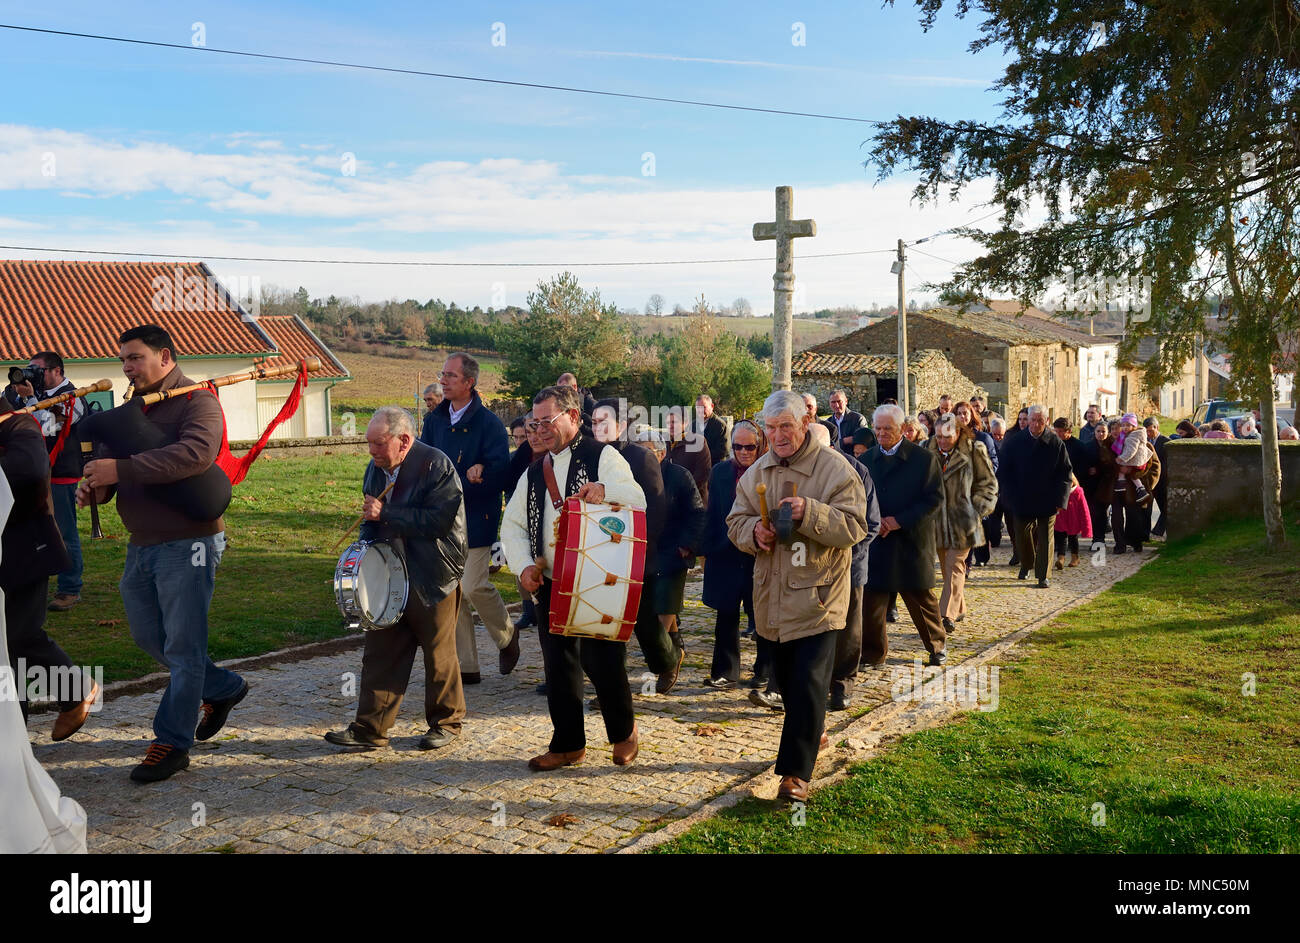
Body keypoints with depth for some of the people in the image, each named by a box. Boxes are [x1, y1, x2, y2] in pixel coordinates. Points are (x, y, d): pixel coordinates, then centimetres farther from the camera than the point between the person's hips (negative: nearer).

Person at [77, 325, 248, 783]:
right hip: (141, 544, 9)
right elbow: (111, 461, 18)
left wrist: (121, 469, -34)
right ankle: (223, 687, 34)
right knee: (148, 636, 17)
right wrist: (95, 484, -7)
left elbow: (196, 452, -31)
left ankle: (173, 742, 9)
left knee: (182, 646, -1)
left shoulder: (197, 401, -12)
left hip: (186, 543, -9)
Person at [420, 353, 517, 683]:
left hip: (476, 519, -6)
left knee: (474, 586, -11)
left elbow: (498, 471, -15)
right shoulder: (435, 420, 10)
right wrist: (466, 473, -15)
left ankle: (506, 635, 20)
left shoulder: (488, 423, -8)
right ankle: (467, 666, 14)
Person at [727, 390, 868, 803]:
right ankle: (814, 729, 42)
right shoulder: (756, 472, 8)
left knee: (808, 683, -9)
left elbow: (854, 527, -15)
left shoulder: (835, 469, -9)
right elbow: (736, 521, 11)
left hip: (818, 595, -6)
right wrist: (753, 531, -12)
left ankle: (796, 771, -2)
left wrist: (810, 513, -29)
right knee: (785, 679, 17)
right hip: (773, 595, 6)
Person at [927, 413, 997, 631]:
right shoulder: (928, 450, 4)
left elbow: (988, 483, 3)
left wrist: (978, 510, -5)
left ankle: (947, 616, -12)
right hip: (937, 520, 4)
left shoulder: (974, 451, -5)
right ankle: (959, 610, 26)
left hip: (962, 521, -4)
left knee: (955, 567, -9)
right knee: (946, 567, 12)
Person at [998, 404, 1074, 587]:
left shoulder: (1056, 443, -3)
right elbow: (1004, 472, 4)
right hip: (1022, 501, 1)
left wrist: (1060, 499, -8)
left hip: (1047, 501, -1)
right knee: (1023, 535, 10)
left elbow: (1065, 473, 1)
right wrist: (1012, 497, -5)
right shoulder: (1016, 442, -1)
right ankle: (1026, 565, 34)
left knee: (1045, 539, 2)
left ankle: (1043, 576, 9)